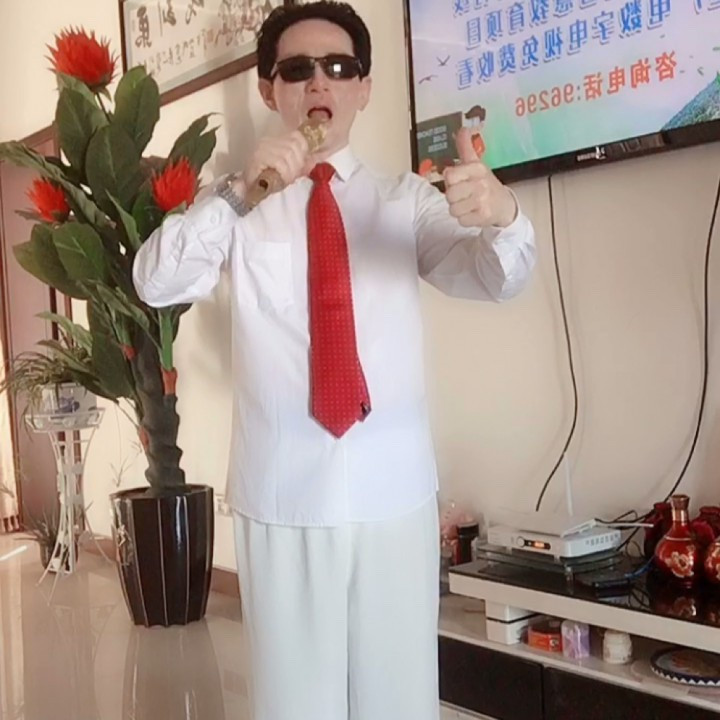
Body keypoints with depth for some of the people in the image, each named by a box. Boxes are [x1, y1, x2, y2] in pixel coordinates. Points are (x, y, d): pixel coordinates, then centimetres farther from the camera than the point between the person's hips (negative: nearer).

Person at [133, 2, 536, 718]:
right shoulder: (239, 207, 3)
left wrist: (500, 217, -33)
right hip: (279, 497, 0)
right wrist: (241, 191, -26)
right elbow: (156, 283, -11)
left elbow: (493, 277, -10)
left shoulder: (407, 199, 5)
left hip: (394, 492, 1)